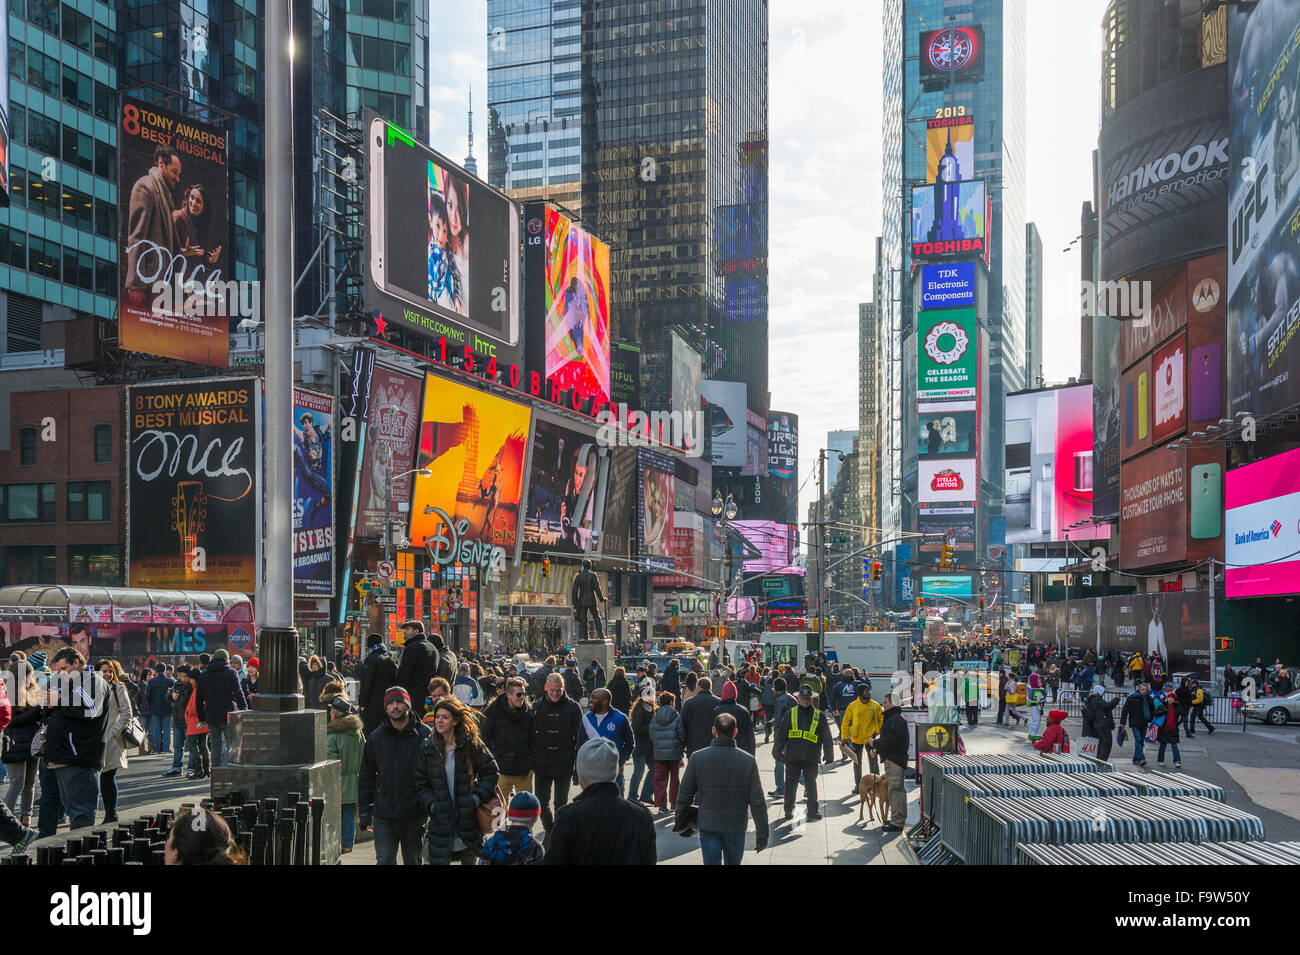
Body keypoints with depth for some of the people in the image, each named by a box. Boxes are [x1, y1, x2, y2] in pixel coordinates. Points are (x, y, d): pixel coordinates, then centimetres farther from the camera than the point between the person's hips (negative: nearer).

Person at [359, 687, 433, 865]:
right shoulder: (376, 737, 6)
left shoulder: (425, 735, -3)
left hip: (415, 816, -1)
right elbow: (366, 777, 11)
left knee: (413, 860, 10)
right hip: (383, 817, 1)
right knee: (384, 861, -3)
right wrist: (364, 810, 5)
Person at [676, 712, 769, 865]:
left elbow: (684, 795, -1)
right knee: (733, 862, 19)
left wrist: (680, 823, 14)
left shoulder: (697, 758, -8)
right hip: (736, 826, 1)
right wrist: (762, 834, 1)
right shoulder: (748, 761, -8)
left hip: (708, 826, 0)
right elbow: (757, 802, -7)